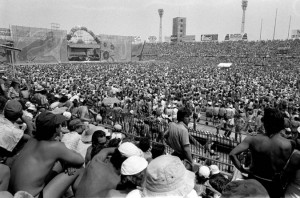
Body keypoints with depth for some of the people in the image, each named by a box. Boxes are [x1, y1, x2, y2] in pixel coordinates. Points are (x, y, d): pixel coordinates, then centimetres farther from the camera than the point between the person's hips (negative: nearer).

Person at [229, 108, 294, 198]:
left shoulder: (253, 140, -21)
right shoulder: (287, 145, -22)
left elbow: (232, 154, -25)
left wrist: (241, 169, -11)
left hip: (254, 180, 1)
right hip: (274, 185, 0)